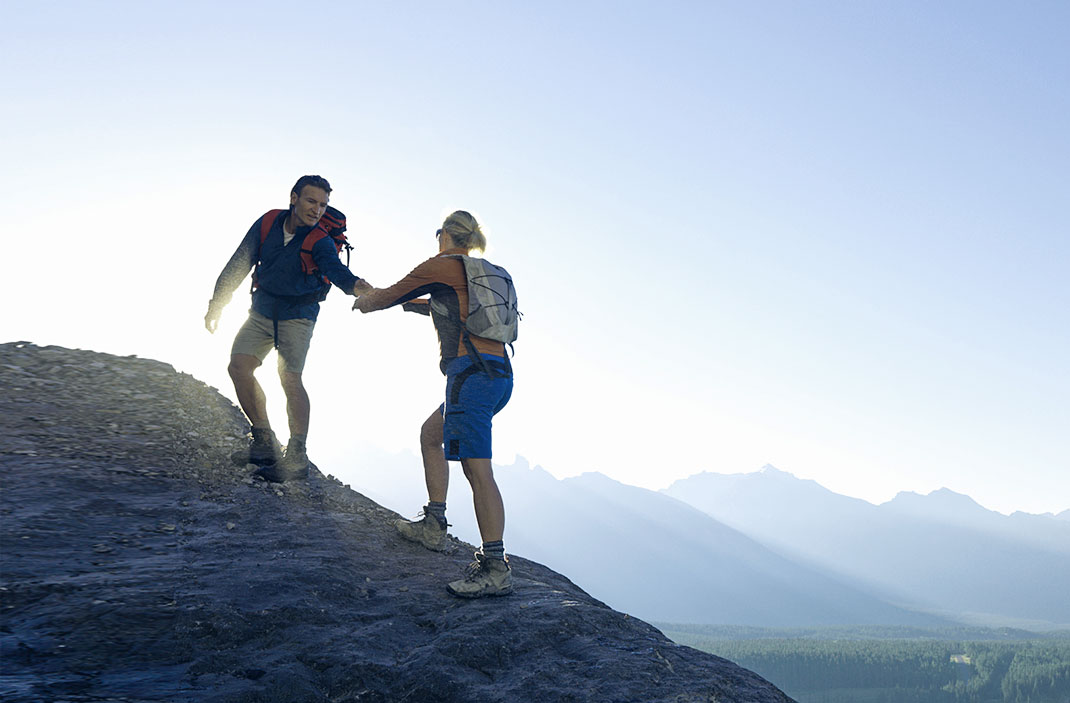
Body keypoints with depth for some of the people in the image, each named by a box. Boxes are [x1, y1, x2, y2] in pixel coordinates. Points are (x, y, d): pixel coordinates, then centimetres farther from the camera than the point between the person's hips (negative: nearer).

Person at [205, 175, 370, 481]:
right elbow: (239, 263, 2)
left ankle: (297, 456, -10)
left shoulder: (321, 241, -17)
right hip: (262, 310, 4)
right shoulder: (268, 224, -7)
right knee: (239, 365, -10)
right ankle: (264, 442, 3)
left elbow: (334, 267, -38)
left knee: (289, 376, -18)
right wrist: (217, 303, 4)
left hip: (298, 316, -4)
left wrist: (352, 284, -61)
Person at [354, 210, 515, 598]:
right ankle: (433, 526, 27)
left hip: (472, 372, -9)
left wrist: (365, 301, 35)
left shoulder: (440, 266, 2)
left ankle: (496, 567, -17)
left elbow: (389, 295, 14)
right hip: (499, 375, 9)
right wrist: (412, 303, 50)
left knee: (476, 467, -13)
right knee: (431, 434, 24)